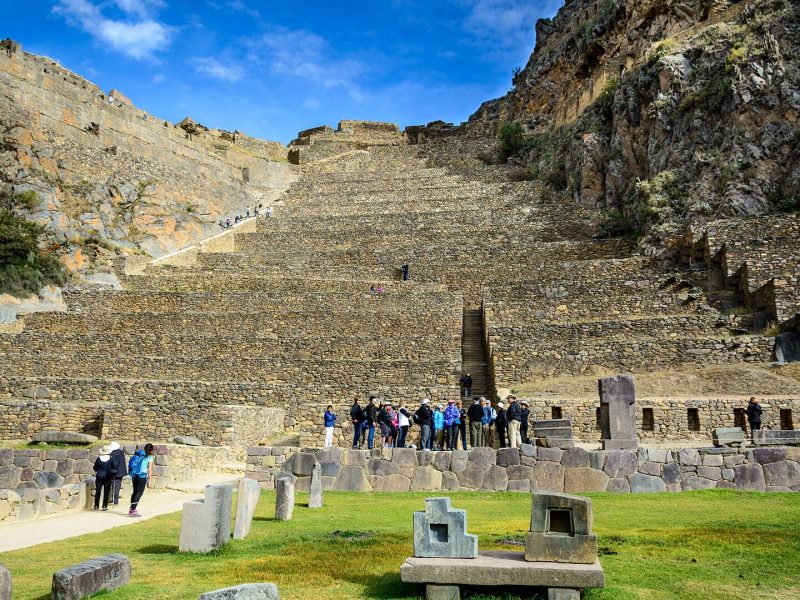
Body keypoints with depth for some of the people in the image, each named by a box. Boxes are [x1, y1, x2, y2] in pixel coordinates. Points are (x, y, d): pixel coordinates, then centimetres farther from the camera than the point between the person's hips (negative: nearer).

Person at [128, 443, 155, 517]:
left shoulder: (137, 453, 14)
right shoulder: (149, 456, -1)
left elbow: (131, 464, 10)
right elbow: (150, 469, -4)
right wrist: (150, 479, -1)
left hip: (134, 475, 6)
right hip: (142, 475, -6)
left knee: (135, 492, 17)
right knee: (139, 493, -1)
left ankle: (131, 509, 23)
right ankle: (133, 510, -8)